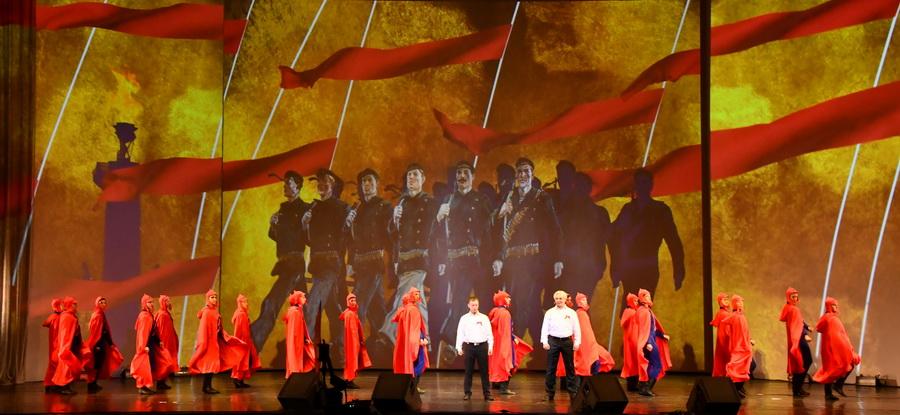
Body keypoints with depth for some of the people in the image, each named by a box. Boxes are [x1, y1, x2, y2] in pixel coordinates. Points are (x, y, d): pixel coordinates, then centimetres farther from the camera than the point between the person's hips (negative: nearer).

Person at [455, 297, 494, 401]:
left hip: (482, 346, 1)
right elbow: (460, 333, 2)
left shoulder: (484, 318, 6)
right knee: (468, 371, 5)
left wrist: (490, 347, -1)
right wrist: (459, 347, -4)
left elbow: (489, 333, 5)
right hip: (469, 346, 0)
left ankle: (487, 393, 9)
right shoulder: (464, 318, 4)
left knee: (484, 371, 4)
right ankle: (467, 393, 13)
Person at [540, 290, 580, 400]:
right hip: (553, 341, 0)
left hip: (567, 341, 1)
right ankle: (550, 392, 7)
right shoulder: (549, 313, 5)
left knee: (570, 367, 5)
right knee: (551, 368, 1)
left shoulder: (571, 313, 6)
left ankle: (572, 391, 12)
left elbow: (576, 328, 7)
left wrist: (577, 342, -1)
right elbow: (544, 327, 3)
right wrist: (544, 342, -6)